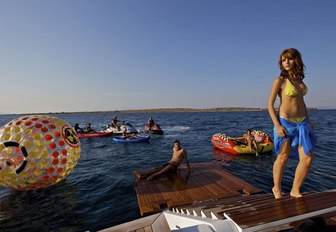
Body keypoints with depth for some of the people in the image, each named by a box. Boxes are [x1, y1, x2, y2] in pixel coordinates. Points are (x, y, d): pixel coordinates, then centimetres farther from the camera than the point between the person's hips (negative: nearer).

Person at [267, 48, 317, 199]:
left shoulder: (299, 79, 11)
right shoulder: (280, 80, -8)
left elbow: (302, 102, 20)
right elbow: (270, 104, -12)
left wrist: (308, 121, 16)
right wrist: (277, 125, -19)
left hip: (302, 123, 6)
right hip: (286, 123, -6)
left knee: (307, 159, 2)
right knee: (283, 158, 5)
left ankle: (295, 190, 21)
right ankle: (277, 188, 26)